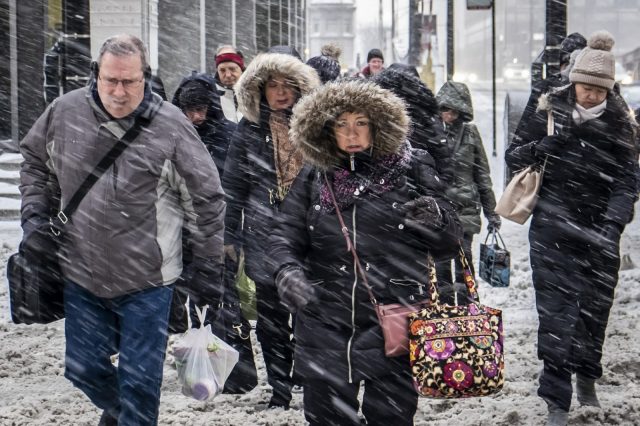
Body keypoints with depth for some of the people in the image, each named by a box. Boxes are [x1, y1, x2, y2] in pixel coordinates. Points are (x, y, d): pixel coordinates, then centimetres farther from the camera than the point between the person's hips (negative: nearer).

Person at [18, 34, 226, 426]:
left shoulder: (171, 126, -12)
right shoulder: (65, 112, -4)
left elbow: (207, 199, -4)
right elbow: (35, 162, 15)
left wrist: (209, 267, -1)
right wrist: (35, 215, 3)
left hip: (146, 280, -3)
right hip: (81, 276, 4)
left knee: (139, 381, 2)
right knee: (84, 370, 16)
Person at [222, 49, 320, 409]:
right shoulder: (250, 130, 6)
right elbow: (233, 185, 8)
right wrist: (230, 235, 4)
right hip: (264, 234, 1)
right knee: (271, 314, 3)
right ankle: (280, 387, 11)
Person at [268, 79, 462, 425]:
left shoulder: (412, 168, 3)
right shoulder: (314, 176, 8)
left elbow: (448, 244, 2)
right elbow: (285, 234, 1)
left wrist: (436, 218, -21)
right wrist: (287, 271, -21)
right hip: (325, 326, 2)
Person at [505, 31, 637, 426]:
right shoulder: (550, 111, -2)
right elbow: (513, 155, 3)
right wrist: (539, 148, -19)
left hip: (599, 231, 1)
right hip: (553, 229, -1)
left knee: (595, 307, 10)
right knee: (556, 311, -6)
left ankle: (587, 378, 33)